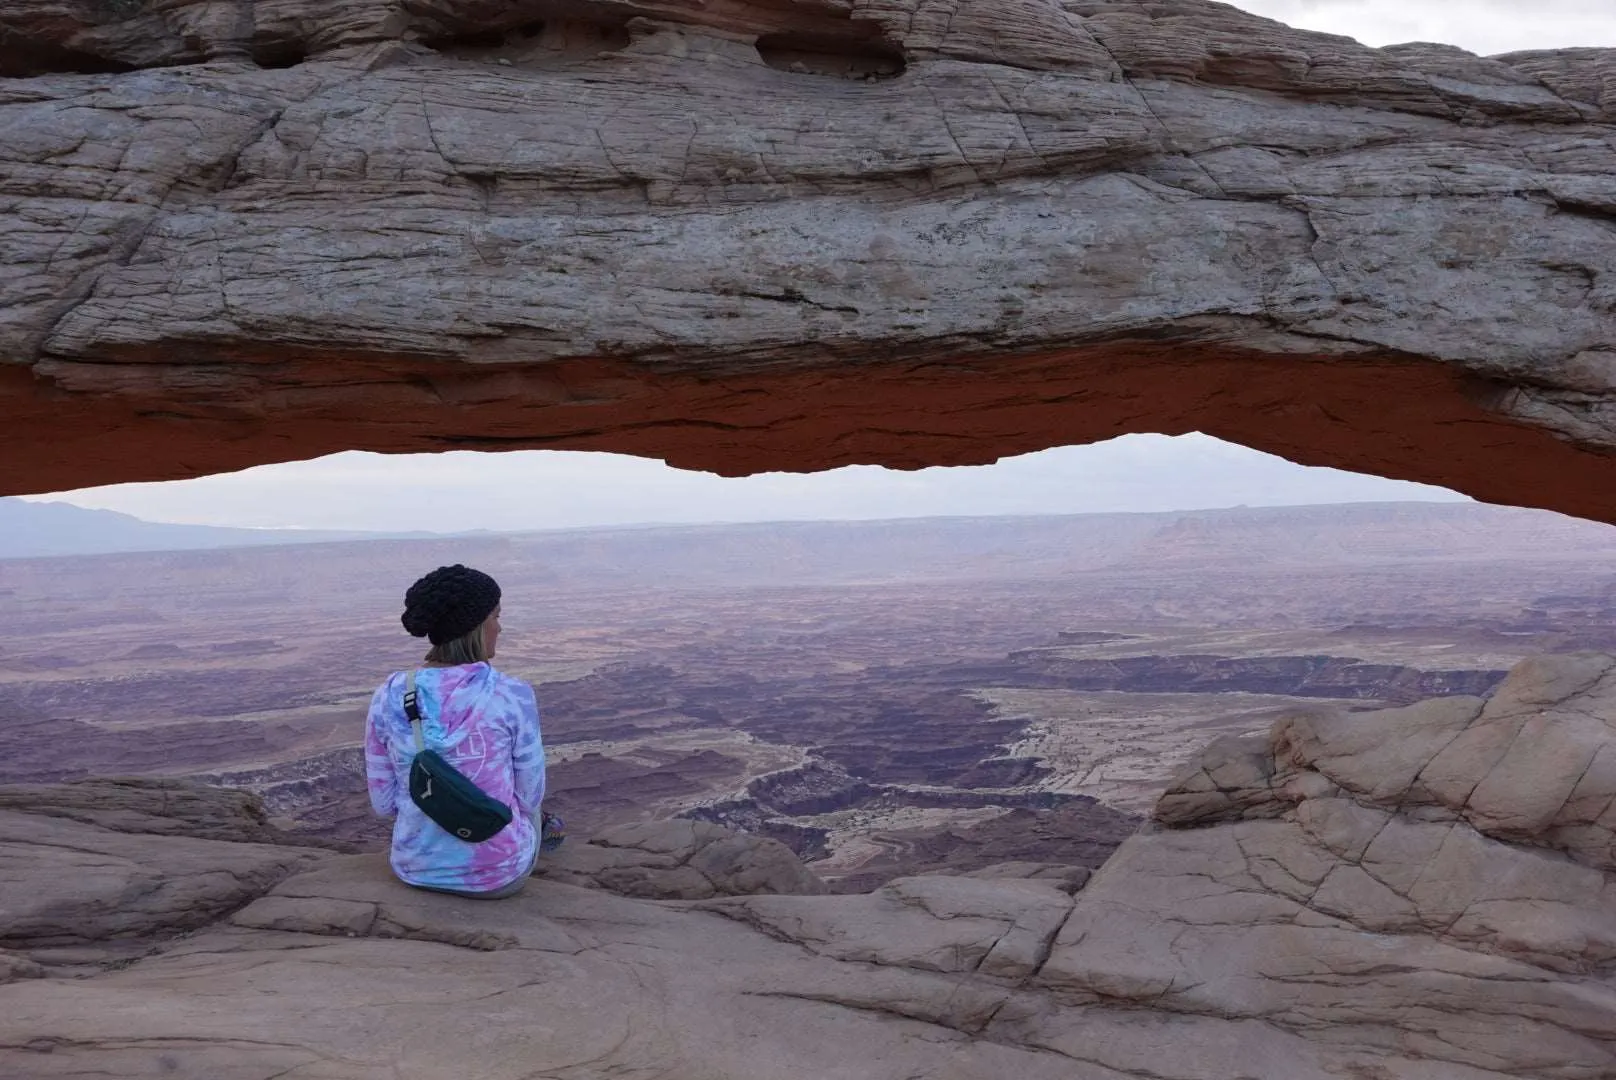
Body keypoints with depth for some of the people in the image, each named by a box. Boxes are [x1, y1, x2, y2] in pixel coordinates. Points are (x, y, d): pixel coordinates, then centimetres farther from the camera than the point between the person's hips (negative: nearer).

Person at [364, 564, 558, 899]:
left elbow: (384, 803, -2)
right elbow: (529, 796, -9)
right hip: (498, 871, -3)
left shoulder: (388, 697, -12)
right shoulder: (513, 695, -21)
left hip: (416, 866, 3)